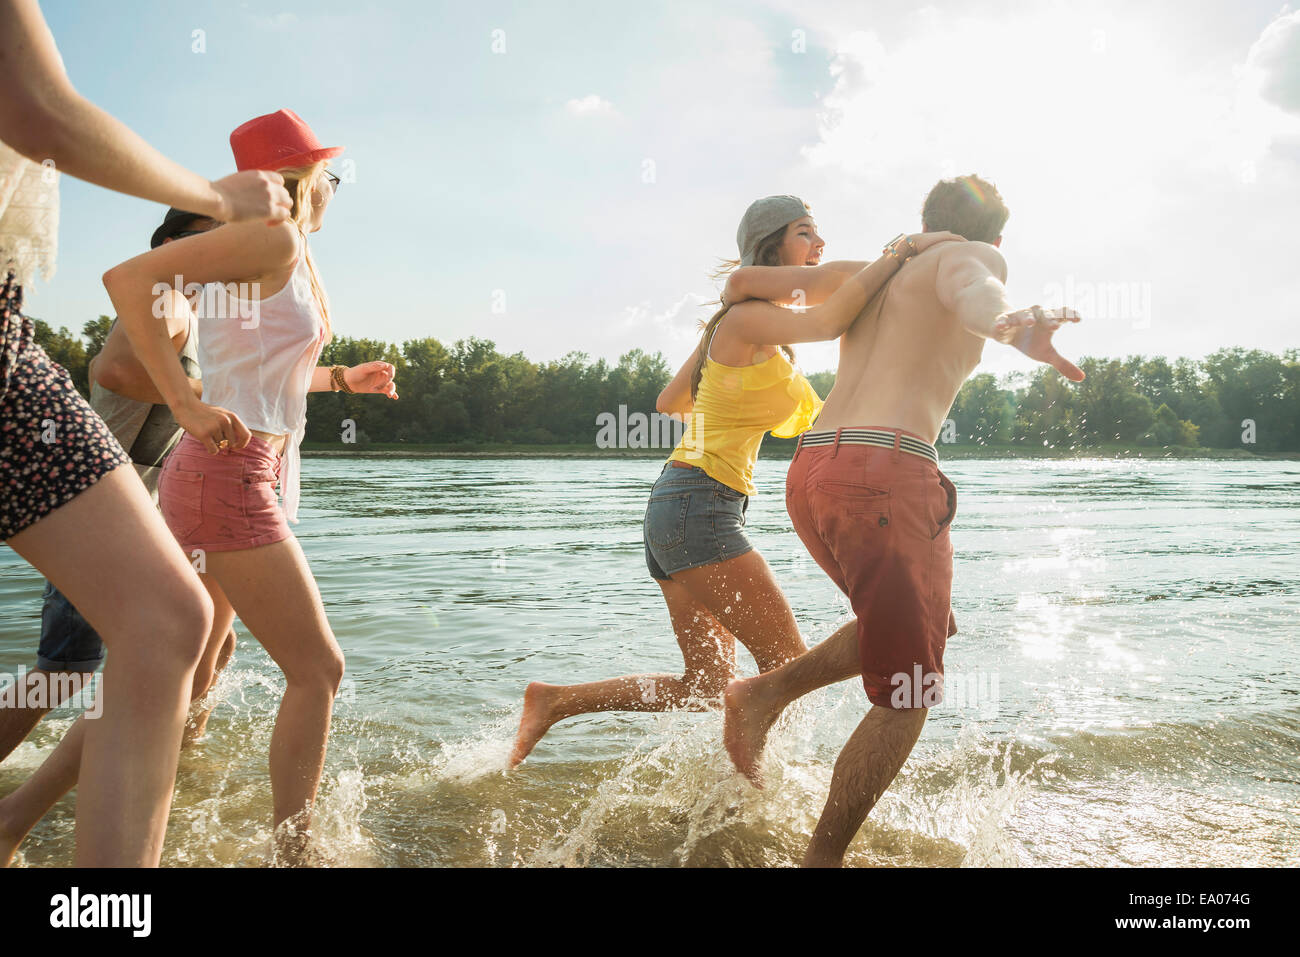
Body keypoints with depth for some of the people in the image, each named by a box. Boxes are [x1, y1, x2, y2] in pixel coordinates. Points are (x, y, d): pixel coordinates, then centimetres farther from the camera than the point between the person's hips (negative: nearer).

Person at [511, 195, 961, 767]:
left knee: (708, 688, 12)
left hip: (675, 505, 10)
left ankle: (555, 700, 15)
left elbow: (669, 401, 25)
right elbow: (828, 322, -30)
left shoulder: (730, 323, 18)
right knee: (788, 664, -4)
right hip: (700, 507, -10)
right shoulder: (750, 317, -10)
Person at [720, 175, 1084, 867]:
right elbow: (968, 288, -19)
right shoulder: (976, 257, 7)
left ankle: (767, 692, 16)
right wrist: (1007, 324, -41)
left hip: (810, 472, 8)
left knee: (928, 628, 27)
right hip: (886, 472, -8)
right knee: (906, 701, 3)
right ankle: (822, 858, 6)